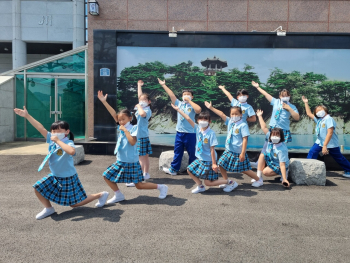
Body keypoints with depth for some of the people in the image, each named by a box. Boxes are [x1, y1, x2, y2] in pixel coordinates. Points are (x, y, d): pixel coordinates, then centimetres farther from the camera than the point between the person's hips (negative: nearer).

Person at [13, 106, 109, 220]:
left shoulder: (69, 143, -23)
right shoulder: (51, 140, -4)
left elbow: (71, 151, -48)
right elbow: (40, 128, -7)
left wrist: (58, 141, -38)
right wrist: (27, 116, -9)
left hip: (68, 178, -7)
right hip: (54, 176, 7)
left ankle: (101, 195, 23)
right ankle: (48, 208, 20)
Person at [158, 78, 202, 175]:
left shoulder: (192, 106, -6)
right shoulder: (179, 104, 5)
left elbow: (198, 110, -28)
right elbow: (171, 95, 4)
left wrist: (189, 100, -19)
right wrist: (163, 85, 3)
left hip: (190, 133, -4)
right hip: (179, 133, 4)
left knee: (192, 153, 9)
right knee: (177, 152, 13)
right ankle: (173, 169, 23)